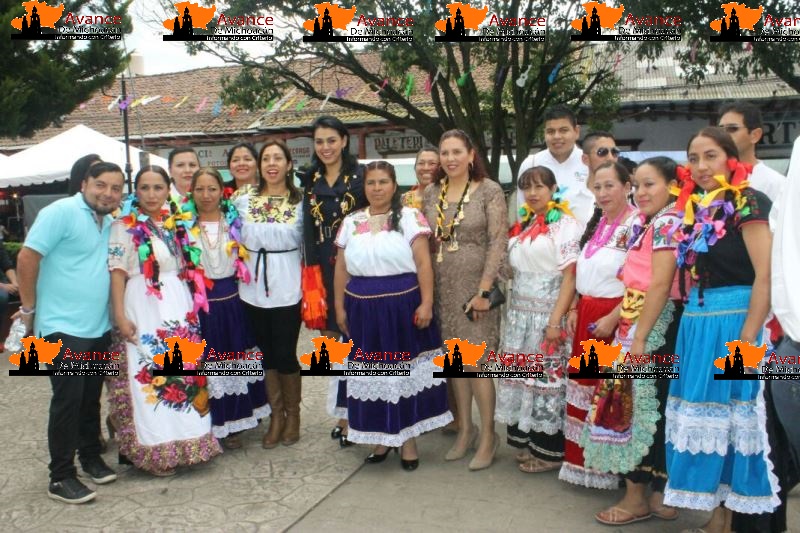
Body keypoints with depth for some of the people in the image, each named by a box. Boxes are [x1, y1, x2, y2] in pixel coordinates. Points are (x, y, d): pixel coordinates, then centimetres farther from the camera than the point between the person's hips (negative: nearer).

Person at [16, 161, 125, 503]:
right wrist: (28, 307, -10)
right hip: (64, 328, -7)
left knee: (91, 399, 16)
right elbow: (27, 258, -14)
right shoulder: (61, 212, -11)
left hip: (99, 328, 7)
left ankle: (90, 456, 31)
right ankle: (61, 477, 7)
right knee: (67, 400, -4)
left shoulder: (110, 223, 11)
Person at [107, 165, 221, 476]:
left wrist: (194, 306, 11)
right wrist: (120, 316, -14)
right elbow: (117, 273, -7)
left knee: (184, 372, 8)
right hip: (143, 310, -5)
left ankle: (186, 442, 20)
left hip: (180, 307, 5)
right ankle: (156, 451, 6)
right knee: (150, 376, -3)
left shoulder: (177, 224, 12)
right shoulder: (124, 226, -3)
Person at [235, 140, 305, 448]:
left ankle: (293, 413, 21)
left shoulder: (300, 201, 0)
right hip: (254, 283, 3)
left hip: (286, 285, -2)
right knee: (266, 352, 10)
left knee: (285, 353, 0)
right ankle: (276, 414, 25)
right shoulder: (243, 198, 4)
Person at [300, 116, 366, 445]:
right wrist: (310, 269, 5)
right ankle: (344, 411, 21)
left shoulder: (360, 175, -2)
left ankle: (348, 411, 9)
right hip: (324, 265, 4)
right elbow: (308, 228, 11)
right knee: (332, 333, 8)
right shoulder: (310, 180, 10)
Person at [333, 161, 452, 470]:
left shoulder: (410, 217, 0)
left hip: (403, 305, -3)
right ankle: (382, 436, 24)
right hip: (363, 308, 4)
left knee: (406, 370, 4)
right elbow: (342, 268, 13)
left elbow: (423, 263, -6)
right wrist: (340, 307, 8)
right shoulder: (351, 222, 11)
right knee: (372, 373, 9)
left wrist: (426, 303, -13)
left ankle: (408, 438, 17)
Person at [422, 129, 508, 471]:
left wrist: (484, 290, -15)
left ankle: (487, 436, 12)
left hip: (475, 285, -5)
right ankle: (465, 428, 26)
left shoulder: (489, 191, -6)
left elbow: (498, 242, -10)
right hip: (442, 287, 5)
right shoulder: (431, 193, 8)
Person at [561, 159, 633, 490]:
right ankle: (583, 461, 28)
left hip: (613, 317, -8)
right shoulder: (596, 224, 13)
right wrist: (573, 310, 9)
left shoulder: (635, 225, -13)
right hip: (585, 316, 8)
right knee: (583, 385, 14)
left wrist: (612, 319, -21)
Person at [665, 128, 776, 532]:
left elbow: (766, 275, -16)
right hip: (696, 323, 7)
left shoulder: (747, 203, -9)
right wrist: (691, 324, 8)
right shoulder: (695, 208, 12)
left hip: (733, 323, -7)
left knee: (731, 415, 1)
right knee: (705, 415, 11)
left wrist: (747, 339, -20)